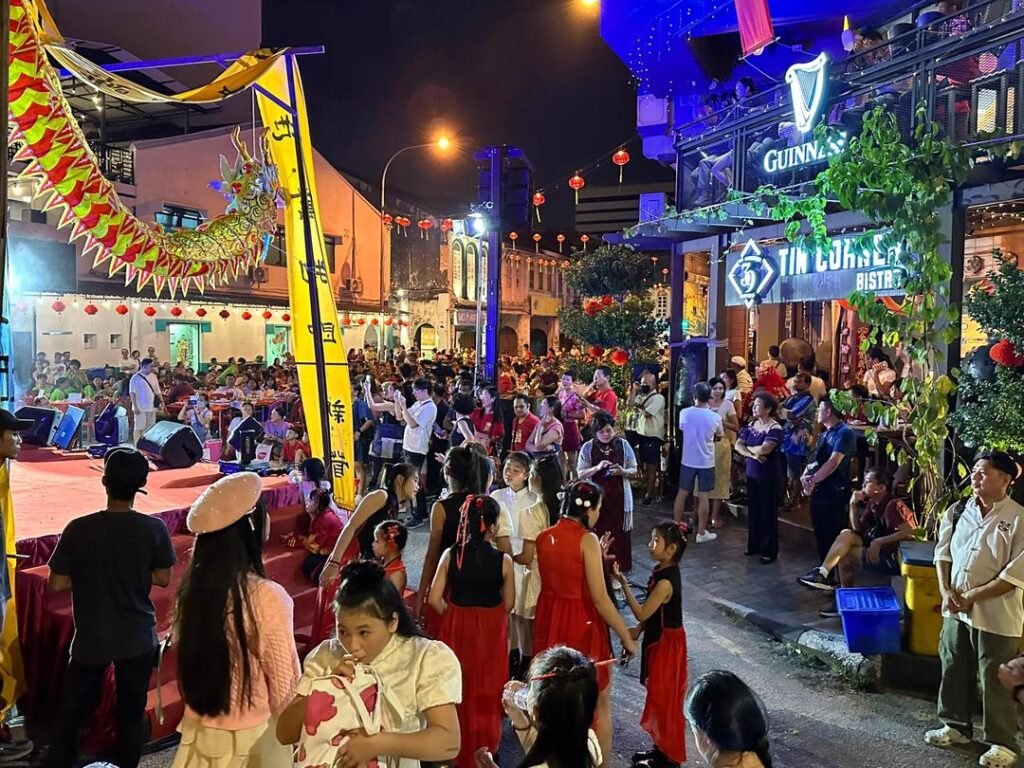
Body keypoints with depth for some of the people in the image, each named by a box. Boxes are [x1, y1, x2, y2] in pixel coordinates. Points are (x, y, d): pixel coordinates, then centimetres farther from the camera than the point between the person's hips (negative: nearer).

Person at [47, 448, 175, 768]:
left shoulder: (78, 529, -16)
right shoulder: (154, 529, -15)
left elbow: (57, 584, -9)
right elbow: (163, 579, -5)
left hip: (91, 637, 0)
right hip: (138, 638, 0)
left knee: (72, 711, 20)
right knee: (131, 713, 16)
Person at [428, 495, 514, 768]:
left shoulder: (451, 554, -13)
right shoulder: (503, 560, -17)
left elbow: (435, 599, -12)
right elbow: (508, 604, -6)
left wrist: (453, 615, 6)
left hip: (455, 627, 2)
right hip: (491, 630, -1)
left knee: (457, 687, 20)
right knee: (486, 690, 18)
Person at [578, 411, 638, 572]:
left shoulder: (623, 445, 1)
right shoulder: (588, 447, -1)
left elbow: (634, 471, 4)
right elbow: (580, 474, -3)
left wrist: (623, 471, -18)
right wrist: (597, 468, -20)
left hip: (619, 498, 1)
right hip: (596, 498, -1)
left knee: (619, 536, 2)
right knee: (598, 536, -1)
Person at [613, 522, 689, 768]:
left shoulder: (666, 580, -27)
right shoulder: (662, 572, 1)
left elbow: (642, 613, -24)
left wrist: (624, 584, -25)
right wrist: (636, 632, 7)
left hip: (666, 644, -9)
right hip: (658, 640, 9)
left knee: (664, 699, 5)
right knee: (659, 697, 19)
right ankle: (661, 748, 34)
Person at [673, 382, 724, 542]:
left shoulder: (684, 413, -9)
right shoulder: (715, 417, -11)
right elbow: (720, 436, 7)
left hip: (688, 461, 1)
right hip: (706, 462, -1)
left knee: (682, 493, 12)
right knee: (703, 496, 4)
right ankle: (701, 533, 11)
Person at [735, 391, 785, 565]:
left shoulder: (775, 428, -15)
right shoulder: (751, 425, 6)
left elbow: (764, 449, -27)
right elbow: (737, 445, 0)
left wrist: (747, 447, -8)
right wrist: (753, 454, -17)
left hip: (768, 475, -6)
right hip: (752, 473, 7)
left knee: (768, 512, 2)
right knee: (753, 509, 14)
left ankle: (769, 551, 12)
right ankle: (754, 545, 27)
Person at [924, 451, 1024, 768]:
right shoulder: (958, 511, 4)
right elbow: (943, 552, 9)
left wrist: (973, 596, -13)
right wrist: (946, 591, -5)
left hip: (996, 615, -5)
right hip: (956, 609, 6)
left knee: (996, 681, 5)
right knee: (954, 671, 17)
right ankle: (957, 725, 35)